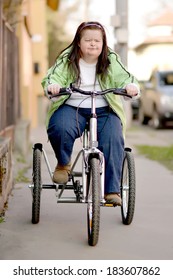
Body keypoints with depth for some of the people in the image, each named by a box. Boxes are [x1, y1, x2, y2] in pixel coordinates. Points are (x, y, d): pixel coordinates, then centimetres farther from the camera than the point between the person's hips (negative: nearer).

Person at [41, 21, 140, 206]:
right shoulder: (67, 59, 4)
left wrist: (131, 86, -28)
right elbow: (52, 77, -5)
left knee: (113, 141, -25)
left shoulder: (112, 60, 6)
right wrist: (52, 86, -31)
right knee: (59, 128, -33)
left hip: (104, 111, 1)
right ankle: (63, 164, -1)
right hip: (72, 108, -1)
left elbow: (125, 78, -3)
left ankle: (112, 190, -15)